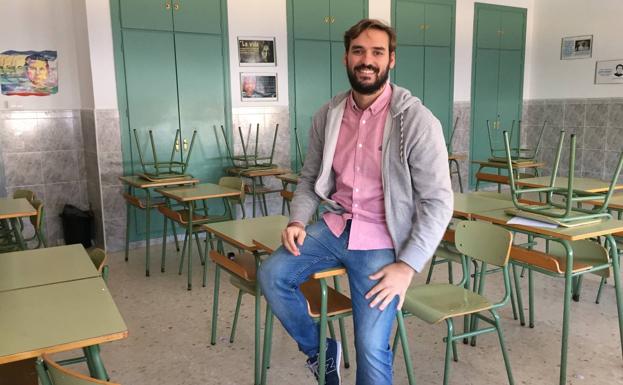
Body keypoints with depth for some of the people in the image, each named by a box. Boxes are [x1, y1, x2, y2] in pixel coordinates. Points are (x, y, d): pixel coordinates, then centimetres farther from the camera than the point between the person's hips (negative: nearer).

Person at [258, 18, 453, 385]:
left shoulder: (417, 121, -14)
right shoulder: (328, 115, 2)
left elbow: (438, 202, -13)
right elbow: (310, 178, 13)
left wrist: (408, 265, -18)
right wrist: (298, 220, -6)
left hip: (382, 241, -4)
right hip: (336, 226, 5)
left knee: (371, 347, -12)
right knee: (272, 274, -12)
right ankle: (319, 349, 14)